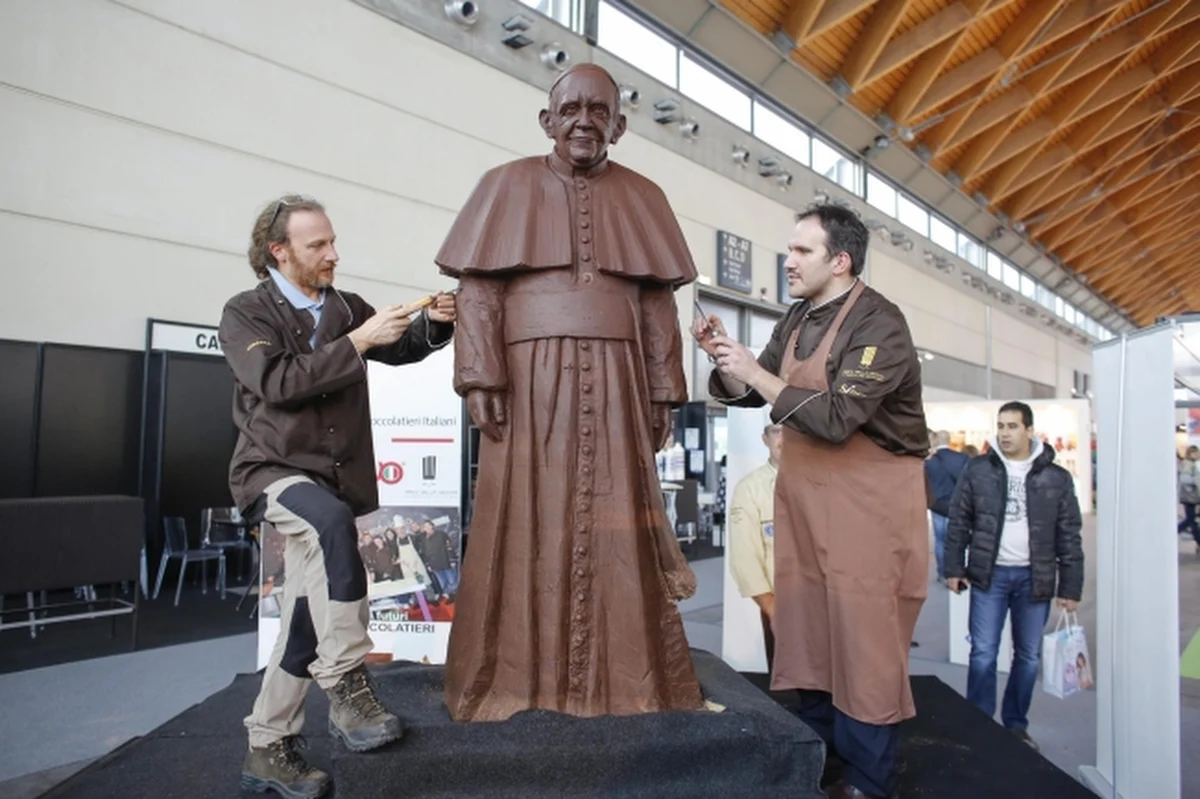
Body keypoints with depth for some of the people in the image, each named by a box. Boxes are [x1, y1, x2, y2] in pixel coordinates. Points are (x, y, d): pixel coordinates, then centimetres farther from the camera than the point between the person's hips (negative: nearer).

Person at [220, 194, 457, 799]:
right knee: (333, 522, -37)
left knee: (308, 612, 6)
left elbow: (402, 349, 15)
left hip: (334, 478, 5)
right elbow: (277, 383, -20)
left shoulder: (346, 308, 10)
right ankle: (346, 686, -30)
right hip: (273, 470, -5)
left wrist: (434, 322, -6)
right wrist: (357, 342, -22)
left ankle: (266, 749, 20)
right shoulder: (245, 313, -3)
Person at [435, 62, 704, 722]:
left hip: (615, 383, 2)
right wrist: (481, 379, -10)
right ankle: (513, 679, 15)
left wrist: (662, 394, 4)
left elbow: (658, 304, 10)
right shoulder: (507, 186, 8)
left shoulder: (642, 198, 13)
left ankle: (623, 679, 16)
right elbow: (477, 292, 0)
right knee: (526, 524, 3)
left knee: (615, 526, 4)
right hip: (530, 378, -1)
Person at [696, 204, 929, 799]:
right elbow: (750, 394, 15)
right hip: (805, 493, 8)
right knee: (807, 628, 14)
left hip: (870, 499, -7)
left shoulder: (878, 325, -15)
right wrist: (725, 357, -4)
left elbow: (836, 418, -26)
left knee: (864, 636, -1)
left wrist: (757, 372, -22)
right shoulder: (799, 318, 9)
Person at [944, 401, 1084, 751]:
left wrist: (1071, 587, -1)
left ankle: (1016, 724, 27)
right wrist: (954, 568, -1)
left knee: (1029, 656, 11)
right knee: (983, 653, 1)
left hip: (1034, 578, 1)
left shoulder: (1056, 478, 1)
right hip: (989, 575, -1)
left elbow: (1069, 536, 2)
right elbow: (958, 522, 3)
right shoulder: (977, 470, 0)